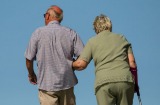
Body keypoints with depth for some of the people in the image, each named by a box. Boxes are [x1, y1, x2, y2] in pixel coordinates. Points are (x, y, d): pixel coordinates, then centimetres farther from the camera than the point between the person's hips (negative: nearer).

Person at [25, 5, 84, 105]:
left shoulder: (38, 33, -3)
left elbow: (29, 59, 0)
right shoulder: (71, 33, 2)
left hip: (46, 84, -2)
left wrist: (31, 74, 18)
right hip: (67, 82, 2)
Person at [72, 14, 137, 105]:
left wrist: (70, 65, 25)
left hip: (104, 83, -1)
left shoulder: (92, 41, 13)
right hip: (125, 80, 1)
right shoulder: (122, 38, 18)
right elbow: (132, 62, 10)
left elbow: (81, 64, 4)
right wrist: (135, 83, 19)